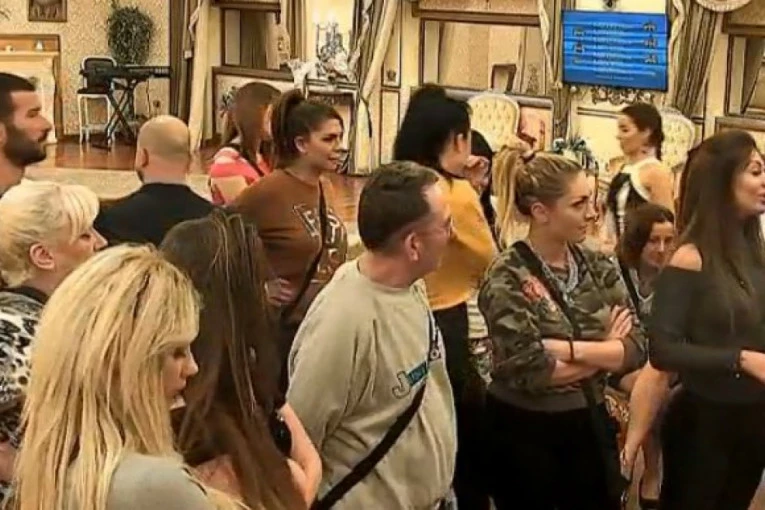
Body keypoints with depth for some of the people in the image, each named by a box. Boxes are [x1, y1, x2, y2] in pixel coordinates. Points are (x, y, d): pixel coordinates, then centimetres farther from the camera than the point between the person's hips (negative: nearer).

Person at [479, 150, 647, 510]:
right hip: (524, 433, -5)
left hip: (590, 426, 5)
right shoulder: (508, 277, -16)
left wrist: (568, 348, -21)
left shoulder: (599, 268, 1)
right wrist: (605, 350, -13)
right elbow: (528, 370, -25)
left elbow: (636, 348, -7)